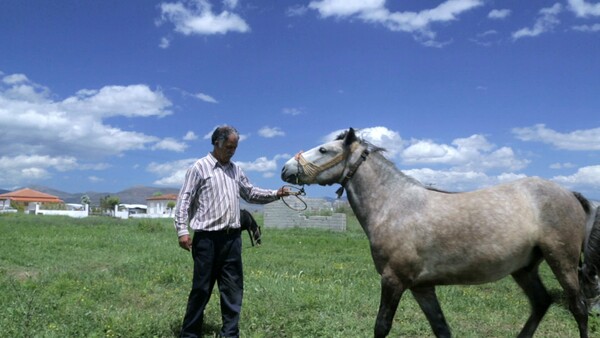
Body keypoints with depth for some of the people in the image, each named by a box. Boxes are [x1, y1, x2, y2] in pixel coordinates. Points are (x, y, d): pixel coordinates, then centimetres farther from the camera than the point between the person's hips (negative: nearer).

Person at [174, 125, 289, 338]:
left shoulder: (235, 170, 13)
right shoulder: (199, 168, -4)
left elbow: (250, 194, 20)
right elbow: (184, 200, -6)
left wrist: (275, 194, 6)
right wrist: (182, 230, -14)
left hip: (232, 238, 6)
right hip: (207, 238, -5)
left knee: (233, 288, 7)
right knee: (201, 288, 3)